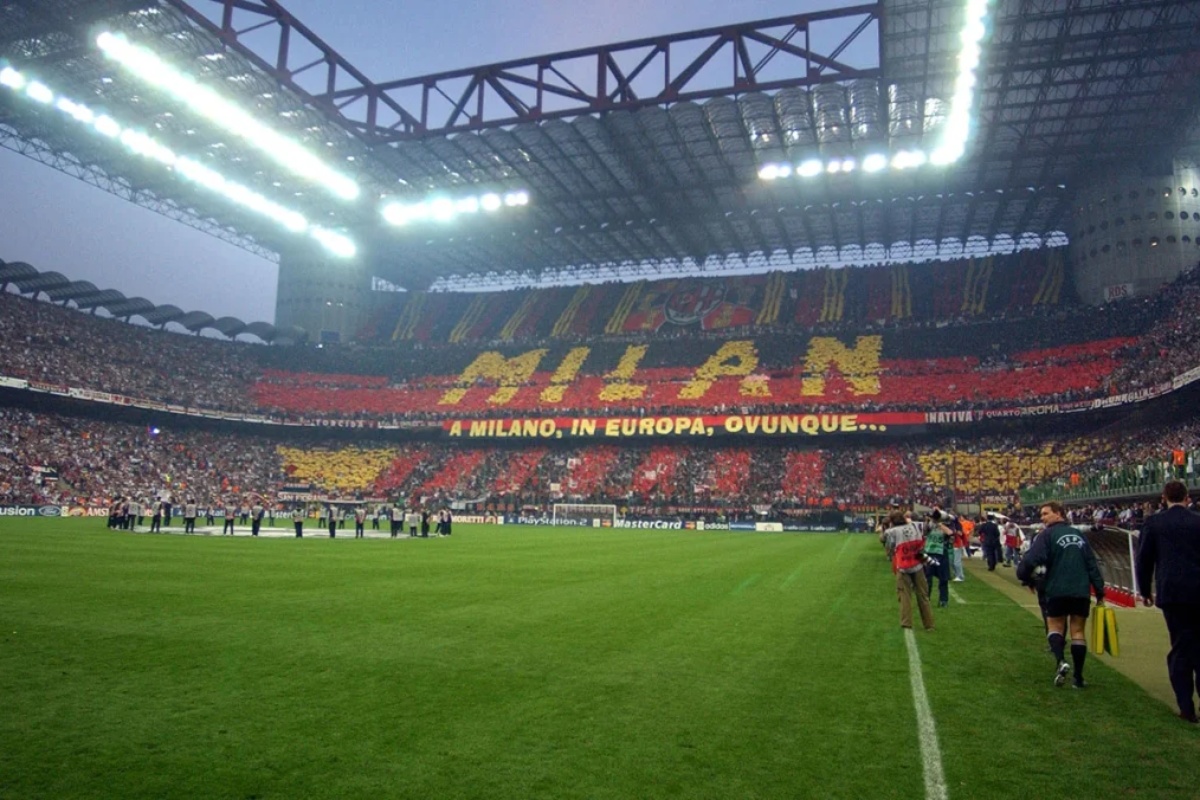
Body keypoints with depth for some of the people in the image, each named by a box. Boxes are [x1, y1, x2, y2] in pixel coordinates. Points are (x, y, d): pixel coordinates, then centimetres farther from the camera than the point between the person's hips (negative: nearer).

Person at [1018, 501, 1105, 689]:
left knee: (1055, 626, 11)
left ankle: (1061, 661, -15)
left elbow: (1031, 559, -17)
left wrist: (1026, 577, 0)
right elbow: (1092, 564, 11)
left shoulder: (1048, 535, -4)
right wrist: (1100, 592, 12)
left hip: (1057, 591, -4)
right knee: (1078, 631, 10)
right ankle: (1079, 677, 10)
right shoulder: (1078, 535, 14)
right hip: (1081, 592, 4)